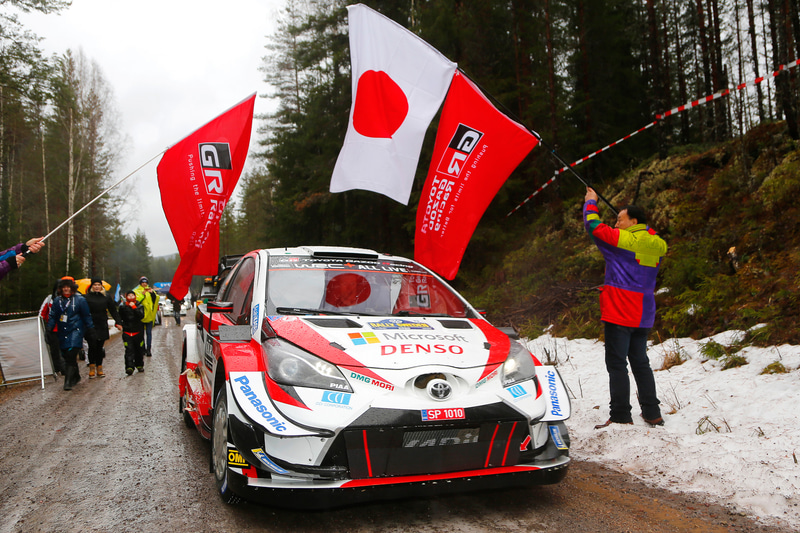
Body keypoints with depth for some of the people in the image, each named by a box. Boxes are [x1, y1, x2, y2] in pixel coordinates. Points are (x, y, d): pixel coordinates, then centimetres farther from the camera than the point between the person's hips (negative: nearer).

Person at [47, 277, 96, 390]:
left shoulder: (79, 300, 1)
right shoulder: (57, 300, 10)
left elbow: (87, 316, 6)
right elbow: (52, 316, 16)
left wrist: (91, 330, 6)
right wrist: (49, 329, 7)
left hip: (76, 331, -4)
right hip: (62, 332, 5)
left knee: (71, 355, -16)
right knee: (66, 356, 8)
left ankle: (68, 381, -17)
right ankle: (76, 376, 27)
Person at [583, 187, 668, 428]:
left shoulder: (623, 239, -12)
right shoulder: (657, 244, 8)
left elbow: (594, 226, -3)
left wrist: (591, 203, 13)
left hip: (619, 313, -8)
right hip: (643, 315, 8)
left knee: (617, 364, -3)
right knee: (640, 362, 16)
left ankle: (620, 416, -3)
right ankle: (652, 413, 20)